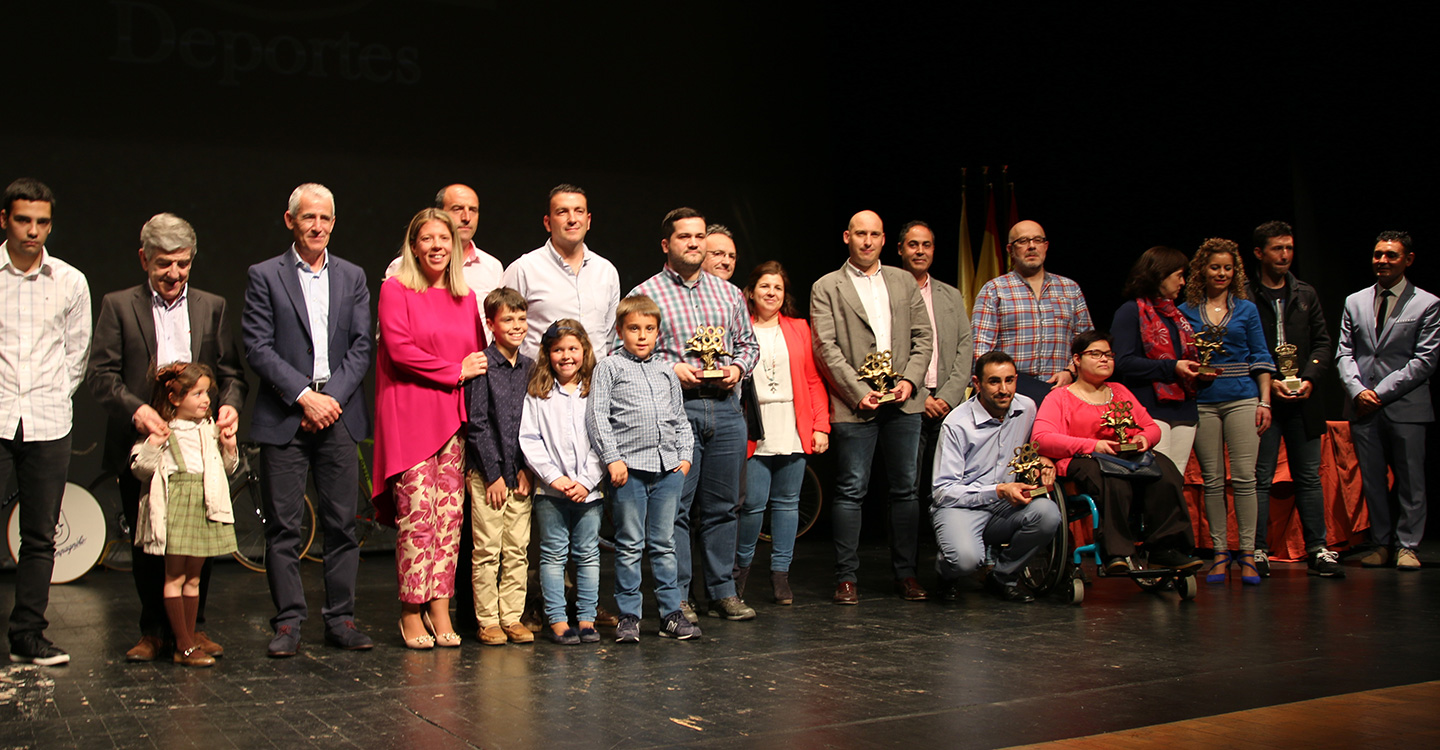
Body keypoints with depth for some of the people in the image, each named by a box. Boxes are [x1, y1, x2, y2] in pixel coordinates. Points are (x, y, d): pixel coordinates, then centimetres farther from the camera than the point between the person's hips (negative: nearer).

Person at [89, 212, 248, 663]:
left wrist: (230, 404, -12)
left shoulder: (212, 307, 12)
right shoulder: (118, 306, 5)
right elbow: (101, 374, -3)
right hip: (141, 444, -1)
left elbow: (230, 371, 9)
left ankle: (192, 626, 18)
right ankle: (154, 630, 20)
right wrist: (135, 409, -20)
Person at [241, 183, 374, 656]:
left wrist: (333, 397, -6)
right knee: (283, 525, 0)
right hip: (284, 419, -2)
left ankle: (341, 620, 12)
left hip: (339, 416, 2)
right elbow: (258, 349, -4)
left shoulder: (352, 277, 13)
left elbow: (361, 347, 7)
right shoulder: (265, 276, 4)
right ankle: (288, 623, 8)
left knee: (342, 523, 4)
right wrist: (305, 396, -12)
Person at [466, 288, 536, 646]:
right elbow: (477, 425, -8)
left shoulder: (530, 368, 9)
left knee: (517, 549, 7)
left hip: (521, 473, 5)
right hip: (487, 473, -5)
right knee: (487, 550, -1)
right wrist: (494, 474, -10)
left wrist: (527, 468, 0)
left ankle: (512, 618, 14)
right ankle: (488, 621, 8)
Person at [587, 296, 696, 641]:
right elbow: (597, 416, -4)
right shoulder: (609, 368, 3)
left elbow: (679, 418, 21)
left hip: (668, 467, 4)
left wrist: (685, 455, 9)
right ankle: (628, 615, 9)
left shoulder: (666, 370, 17)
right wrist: (612, 458, -11)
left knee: (664, 543, 10)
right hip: (630, 467, -4)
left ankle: (671, 613, 15)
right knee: (630, 545, 1)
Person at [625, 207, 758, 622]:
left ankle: (723, 592, 17)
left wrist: (737, 367, 2)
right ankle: (677, 596, 5)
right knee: (674, 506, -3)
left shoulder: (729, 293, 16)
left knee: (721, 506, 9)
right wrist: (670, 370, -13)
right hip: (674, 409, -4)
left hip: (726, 407, 4)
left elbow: (748, 343, 22)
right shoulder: (644, 294, 2)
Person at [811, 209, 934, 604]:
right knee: (851, 491, -2)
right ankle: (846, 577, 5)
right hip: (855, 404, -3)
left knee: (905, 489, 6)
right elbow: (826, 347, -4)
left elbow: (923, 337, 12)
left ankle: (905, 574, 15)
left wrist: (910, 381, -4)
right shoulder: (826, 288, 4)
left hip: (903, 400, 3)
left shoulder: (904, 282, 15)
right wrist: (859, 392, -12)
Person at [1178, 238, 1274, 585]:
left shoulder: (1247, 309, 11)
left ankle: (1247, 553, -2)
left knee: (1244, 476, -6)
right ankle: (1219, 552, 8)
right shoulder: (1186, 311, 10)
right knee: (1212, 480, 2)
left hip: (1242, 398, 0)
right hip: (1202, 402, 1)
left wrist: (1265, 401, 1)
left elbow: (1260, 358, 8)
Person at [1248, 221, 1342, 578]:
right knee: (1260, 478, -2)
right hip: (1261, 399, -4)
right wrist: (1267, 382, -12)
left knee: (1309, 477, 6)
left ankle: (1317, 549, 11)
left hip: (1302, 401, 4)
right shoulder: (1244, 298, -1)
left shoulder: (1306, 295, 14)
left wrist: (1309, 378, -4)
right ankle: (1258, 551, 2)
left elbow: (1322, 342, 12)